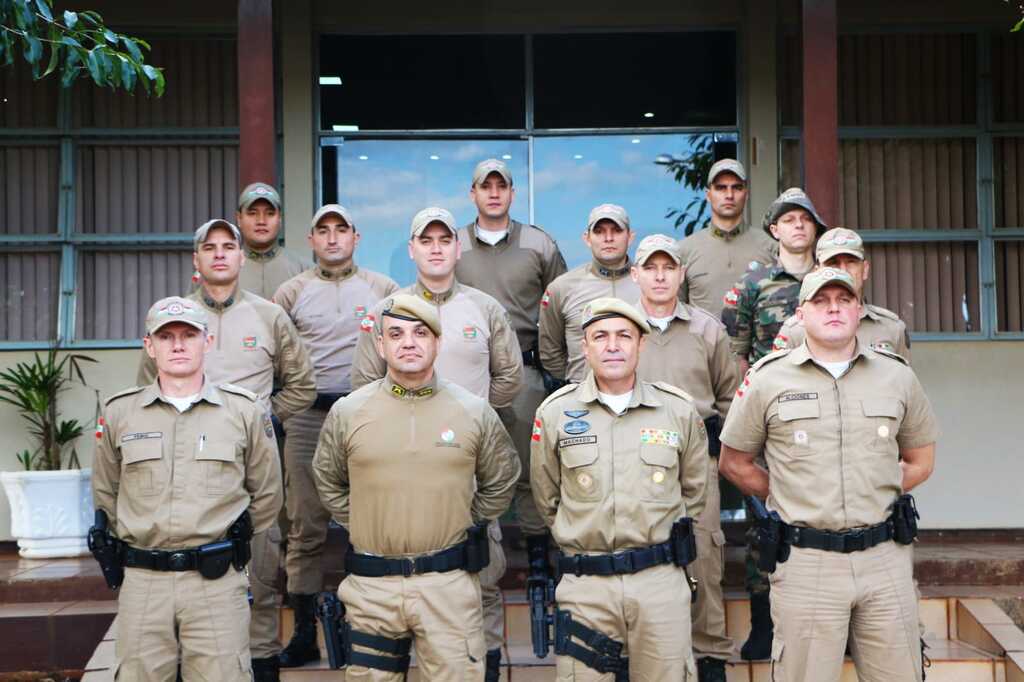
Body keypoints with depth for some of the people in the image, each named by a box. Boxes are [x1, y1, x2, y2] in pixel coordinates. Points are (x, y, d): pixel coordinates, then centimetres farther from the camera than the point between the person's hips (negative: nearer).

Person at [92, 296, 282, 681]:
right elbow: (105, 494, 18)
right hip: (142, 583, 1)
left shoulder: (245, 411, 3)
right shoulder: (119, 413, 6)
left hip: (217, 581, -1)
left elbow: (266, 496, 12)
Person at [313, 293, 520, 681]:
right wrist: (363, 525, 9)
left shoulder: (475, 412, 0)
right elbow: (329, 483, 16)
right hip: (371, 582, 1)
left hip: (450, 580, -1)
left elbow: (501, 482, 13)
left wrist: (462, 523, 8)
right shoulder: (347, 412, 1)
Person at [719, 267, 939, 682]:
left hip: (885, 558, 2)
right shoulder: (768, 380, 1)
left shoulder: (897, 376, 7)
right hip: (806, 563, -2)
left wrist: (875, 497, 7)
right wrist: (791, 499, 5)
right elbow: (734, 463, 9)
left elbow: (920, 461, 17)